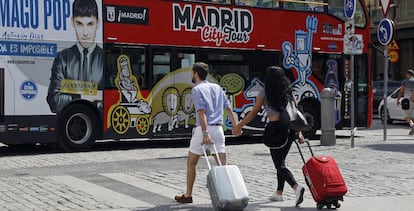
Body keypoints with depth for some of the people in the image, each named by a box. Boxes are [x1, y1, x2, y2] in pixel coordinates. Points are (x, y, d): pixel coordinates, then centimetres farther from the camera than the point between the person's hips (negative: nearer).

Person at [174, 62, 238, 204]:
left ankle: (188, 195, 18)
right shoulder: (217, 87, 15)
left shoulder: (197, 89, -5)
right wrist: (235, 125, 21)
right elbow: (227, 107, 15)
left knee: (191, 163, 11)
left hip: (204, 128, -5)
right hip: (218, 128, 5)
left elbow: (202, 111, -16)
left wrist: (205, 133, -23)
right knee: (222, 164, 1)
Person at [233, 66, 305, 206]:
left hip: (275, 128, -6)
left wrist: (239, 126, 10)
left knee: (279, 165, -4)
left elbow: (253, 113, 0)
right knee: (280, 161, 18)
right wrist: (299, 132, 12)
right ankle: (279, 193, 23)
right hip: (289, 128, 6)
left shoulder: (264, 93, -3)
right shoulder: (288, 92, 10)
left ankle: (296, 187, -25)